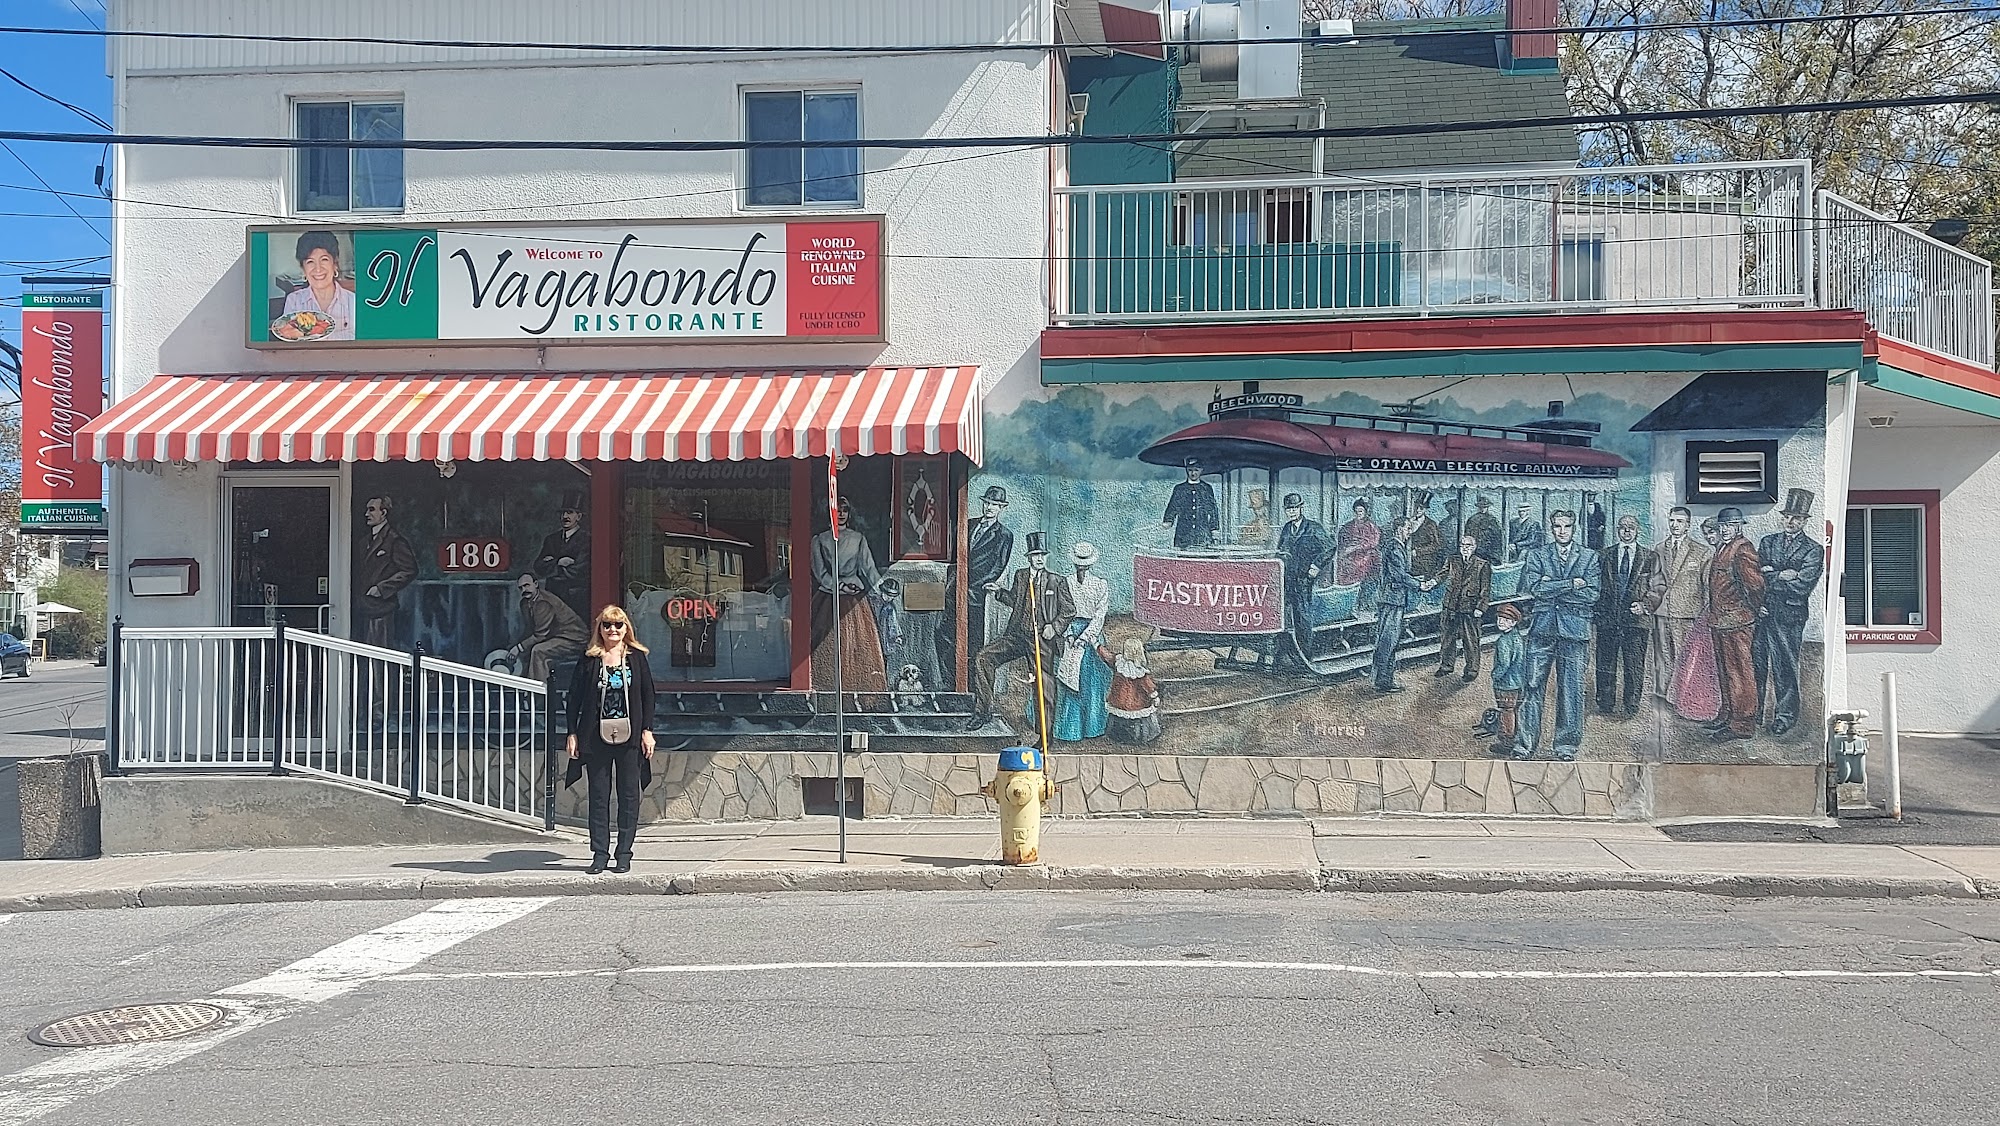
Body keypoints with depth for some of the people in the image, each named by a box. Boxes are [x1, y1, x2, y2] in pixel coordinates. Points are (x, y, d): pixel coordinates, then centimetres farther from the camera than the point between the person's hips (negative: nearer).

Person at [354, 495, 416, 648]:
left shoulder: (394, 540, -9)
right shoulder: (365, 542, 18)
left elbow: (409, 570, -13)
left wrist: (381, 589, -16)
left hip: (381, 608, -8)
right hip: (365, 609, 9)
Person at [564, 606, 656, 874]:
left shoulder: (637, 658, 4)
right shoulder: (589, 660, 2)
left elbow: (648, 695, 6)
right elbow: (574, 698, 4)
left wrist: (647, 731, 0)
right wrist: (572, 734, -1)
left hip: (629, 738, 0)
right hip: (596, 738, 0)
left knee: (629, 795, 3)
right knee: (598, 796, 4)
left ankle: (624, 853, 10)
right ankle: (600, 853, 10)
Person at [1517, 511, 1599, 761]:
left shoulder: (1589, 557, 7)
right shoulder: (1537, 555, 8)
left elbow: (1592, 595, -5)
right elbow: (1535, 588, -6)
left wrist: (1552, 589, -7)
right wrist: (1571, 584, -10)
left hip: (1574, 629, 0)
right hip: (1542, 628, 0)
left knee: (1571, 689, 2)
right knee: (1533, 687, 0)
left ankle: (1566, 745, 12)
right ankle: (1525, 745, 6)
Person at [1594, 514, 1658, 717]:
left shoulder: (1649, 556, 7)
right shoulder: (1605, 555, 11)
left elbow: (1656, 586, 6)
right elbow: (1597, 584, 11)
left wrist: (1644, 604, -9)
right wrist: (1599, 608, -1)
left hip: (1635, 616, -1)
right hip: (1607, 617, 1)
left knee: (1635, 665, -1)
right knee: (1605, 664, 5)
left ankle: (1631, 705, 9)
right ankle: (1605, 704, 16)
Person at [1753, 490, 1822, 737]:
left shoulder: (1813, 550, 2)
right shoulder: (1768, 542, 14)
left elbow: (1802, 586, -9)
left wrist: (1769, 577, -6)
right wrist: (1782, 575, -11)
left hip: (1789, 615, -3)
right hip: (1762, 611, 3)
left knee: (1784, 665, 0)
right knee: (1755, 663, 4)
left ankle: (1786, 715, 9)